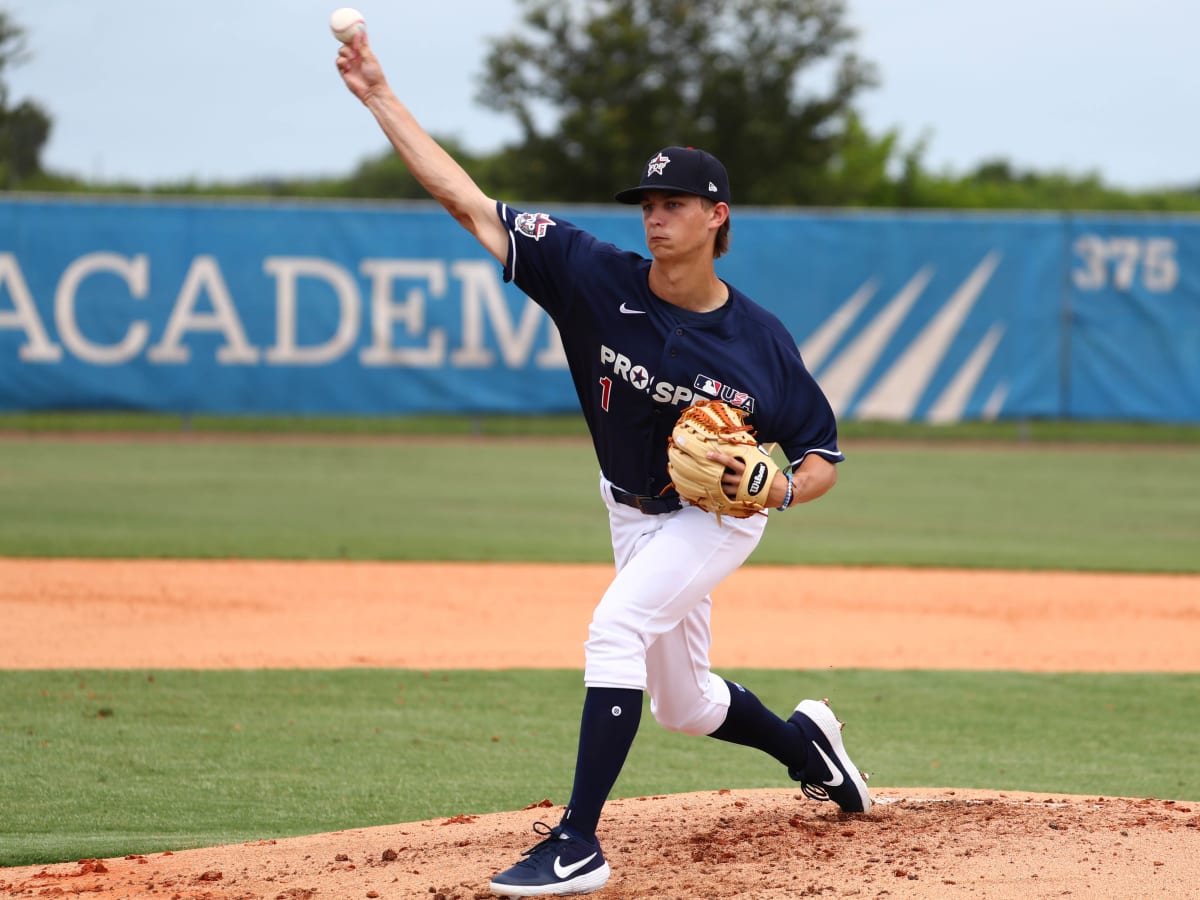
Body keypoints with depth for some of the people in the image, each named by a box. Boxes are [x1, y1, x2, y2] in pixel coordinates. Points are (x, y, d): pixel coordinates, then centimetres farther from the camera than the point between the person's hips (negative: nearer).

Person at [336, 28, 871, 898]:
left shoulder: (759, 340, -23)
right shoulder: (598, 278, -19)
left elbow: (823, 458, -11)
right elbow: (470, 202, -21)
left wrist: (779, 487, -34)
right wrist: (380, 96, -27)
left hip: (718, 517, -5)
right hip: (635, 513, 5)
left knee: (616, 629, -28)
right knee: (681, 704, 15)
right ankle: (803, 741, 47)